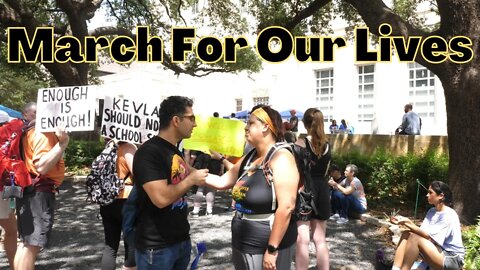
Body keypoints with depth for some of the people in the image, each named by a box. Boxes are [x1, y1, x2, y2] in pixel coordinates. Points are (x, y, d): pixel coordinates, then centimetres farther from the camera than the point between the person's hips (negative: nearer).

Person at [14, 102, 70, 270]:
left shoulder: (30, 133, 12)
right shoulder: (43, 133, -15)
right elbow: (41, 166, -27)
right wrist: (63, 143, -27)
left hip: (30, 191, 10)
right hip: (40, 192, -10)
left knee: (27, 242, 19)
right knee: (33, 244, -5)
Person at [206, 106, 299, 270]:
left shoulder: (281, 158, -18)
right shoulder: (249, 158, 7)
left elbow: (286, 207, -24)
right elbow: (222, 182, 12)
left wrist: (272, 249, -23)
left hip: (266, 247, -8)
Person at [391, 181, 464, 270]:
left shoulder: (449, 215, -17)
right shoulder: (432, 211, 9)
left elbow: (430, 236, -23)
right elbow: (422, 232, -1)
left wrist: (409, 224, -26)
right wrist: (405, 222, -16)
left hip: (452, 259, -8)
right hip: (438, 251, 8)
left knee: (415, 238, -28)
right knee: (407, 234, -9)